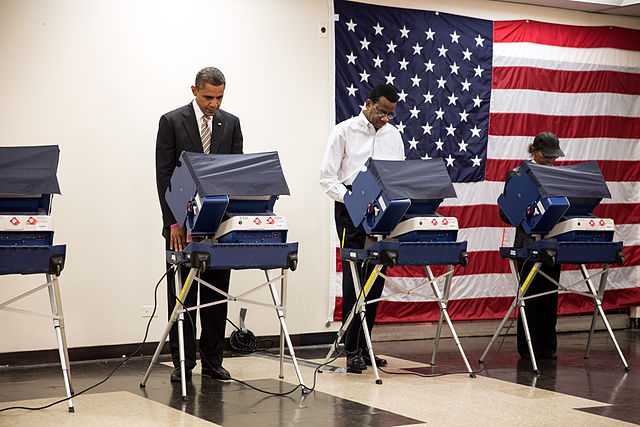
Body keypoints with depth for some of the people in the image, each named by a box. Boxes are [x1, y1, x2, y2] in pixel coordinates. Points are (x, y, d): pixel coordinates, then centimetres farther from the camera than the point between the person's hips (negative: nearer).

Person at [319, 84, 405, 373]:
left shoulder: (393, 135, 15)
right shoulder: (344, 132, 0)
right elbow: (327, 177, -4)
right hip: (351, 211, -5)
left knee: (376, 278, 5)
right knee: (353, 278, -9)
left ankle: (364, 346, 14)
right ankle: (352, 351, -6)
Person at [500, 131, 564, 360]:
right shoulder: (516, 175, -2)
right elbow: (506, 213, -4)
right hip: (528, 243, -4)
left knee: (550, 294, 7)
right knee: (530, 295, -2)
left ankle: (548, 347, 15)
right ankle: (529, 348, 6)